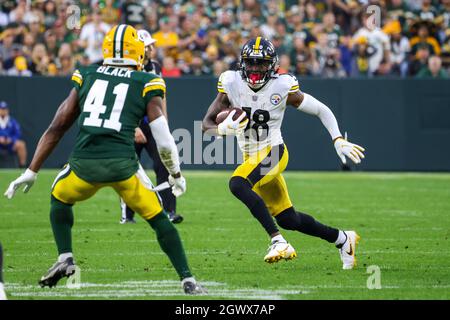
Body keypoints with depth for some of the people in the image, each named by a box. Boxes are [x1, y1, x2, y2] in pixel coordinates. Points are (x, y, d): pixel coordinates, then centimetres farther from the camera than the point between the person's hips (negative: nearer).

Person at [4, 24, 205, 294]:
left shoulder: (87, 78, 17)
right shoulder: (146, 85, 10)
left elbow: (57, 128, 17)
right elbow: (164, 140, 6)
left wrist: (32, 171, 21)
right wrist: (176, 174, 24)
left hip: (84, 163, 2)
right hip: (122, 163, -2)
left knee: (60, 198, 32)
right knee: (158, 219, 15)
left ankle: (65, 259, 18)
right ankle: (188, 280, 9)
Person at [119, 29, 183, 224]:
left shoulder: (155, 67, 7)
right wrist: (134, 128, -19)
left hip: (153, 125, 5)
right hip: (132, 125, -5)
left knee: (164, 165, -8)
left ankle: (169, 211, -8)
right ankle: (127, 214, 15)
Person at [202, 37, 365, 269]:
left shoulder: (282, 88, -13)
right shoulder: (231, 84, -6)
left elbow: (321, 110, -3)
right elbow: (207, 123, -5)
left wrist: (338, 141, -14)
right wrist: (223, 129, -28)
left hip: (272, 152, -5)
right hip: (251, 158, 5)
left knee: (237, 184, -33)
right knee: (288, 220, 10)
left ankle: (278, 241, -34)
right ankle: (343, 239, 32)